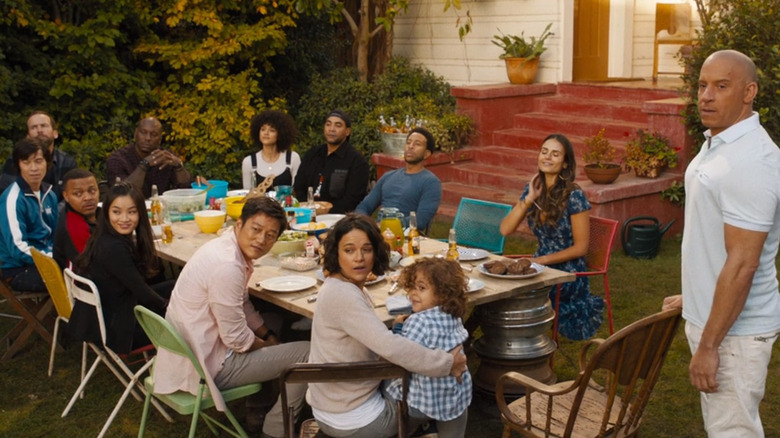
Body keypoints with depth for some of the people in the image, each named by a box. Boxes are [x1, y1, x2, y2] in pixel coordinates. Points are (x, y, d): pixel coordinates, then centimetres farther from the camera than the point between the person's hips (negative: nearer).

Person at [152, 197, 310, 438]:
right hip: (205, 366, -10)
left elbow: (244, 307, 16)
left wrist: (269, 336, 10)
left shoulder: (228, 247, 1)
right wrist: (269, 345, -4)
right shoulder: (227, 266, -28)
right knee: (306, 355, -6)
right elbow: (237, 339, -22)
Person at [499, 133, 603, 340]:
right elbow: (505, 230, -5)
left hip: (567, 273, -5)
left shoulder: (573, 195, -15)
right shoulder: (532, 188, 2)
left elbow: (580, 247, -14)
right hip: (541, 266, 5)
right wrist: (529, 198, -13)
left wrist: (541, 260, -16)